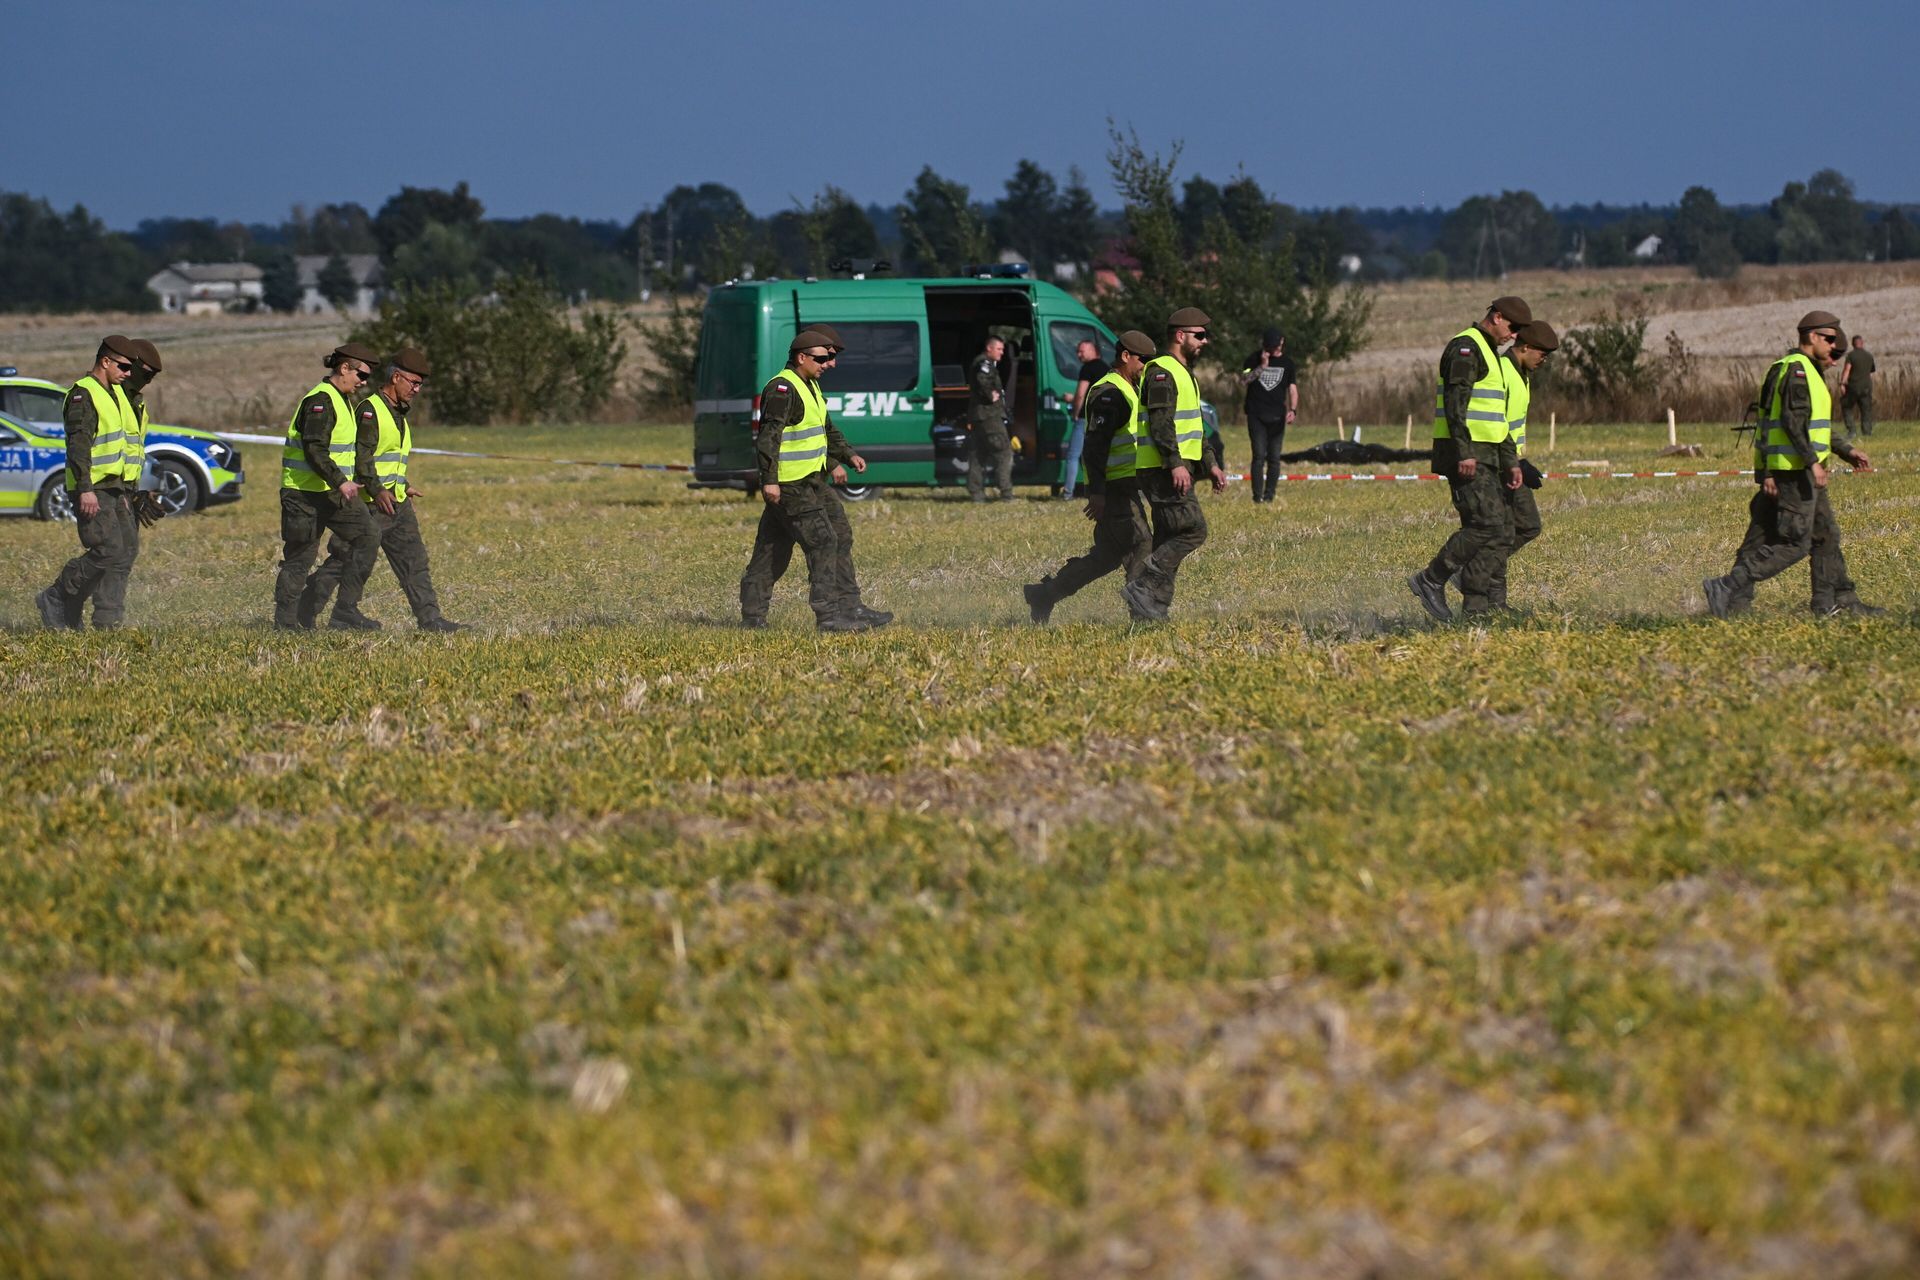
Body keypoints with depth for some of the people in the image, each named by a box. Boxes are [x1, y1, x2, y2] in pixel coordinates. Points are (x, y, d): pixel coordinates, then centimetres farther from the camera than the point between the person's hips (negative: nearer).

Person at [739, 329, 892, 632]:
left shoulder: (810, 387, 17)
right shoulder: (782, 389, -16)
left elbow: (826, 429, 29)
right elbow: (768, 436, -23)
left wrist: (847, 455, 16)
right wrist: (769, 480, -28)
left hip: (812, 482, 11)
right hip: (788, 485, -11)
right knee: (822, 542, -12)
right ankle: (828, 615, -9)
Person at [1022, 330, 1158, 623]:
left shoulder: (1129, 390, 20)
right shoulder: (1108, 393, -14)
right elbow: (1096, 444, -21)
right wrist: (1097, 493, -26)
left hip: (1124, 487, 10)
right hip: (1113, 489, -10)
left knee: (1107, 554, 11)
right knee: (1141, 547, -10)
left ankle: (1045, 593, 17)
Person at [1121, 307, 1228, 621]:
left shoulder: (1184, 374, 23)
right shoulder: (1162, 372, -11)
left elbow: (1192, 428, 31)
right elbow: (1160, 422, -21)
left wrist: (1211, 463, 26)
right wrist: (1175, 464, -29)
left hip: (1177, 470, 10)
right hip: (1163, 469, -10)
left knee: (1169, 541, 8)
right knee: (1192, 531, -15)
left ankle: (1155, 607, 8)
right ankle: (1141, 588, -16)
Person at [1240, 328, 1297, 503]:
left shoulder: (1287, 363, 8)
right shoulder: (1254, 360, 4)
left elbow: (1292, 389, 5)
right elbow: (1243, 379, -8)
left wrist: (1292, 410, -10)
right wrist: (1262, 366, -15)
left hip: (1277, 417, 2)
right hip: (1256, 415, -2)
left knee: (1274, 458, 1)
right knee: (1259, 456, -9)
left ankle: (1269, 495, 7)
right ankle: (1257, 495, -8)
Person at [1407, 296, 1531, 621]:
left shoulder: (1488, 353, 23)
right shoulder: (1465, 347, -10)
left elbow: (1495, 417, 28)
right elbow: (1455, 403, -21)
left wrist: (1510, 461, 24)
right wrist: (1465, 453, -28)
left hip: (1482, 457, 10)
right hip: (1465, 456, -10)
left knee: (1481, 527, 7)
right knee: (1487, 525, -16)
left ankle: (1475, 605, 7)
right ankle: (1431, 580, -11)